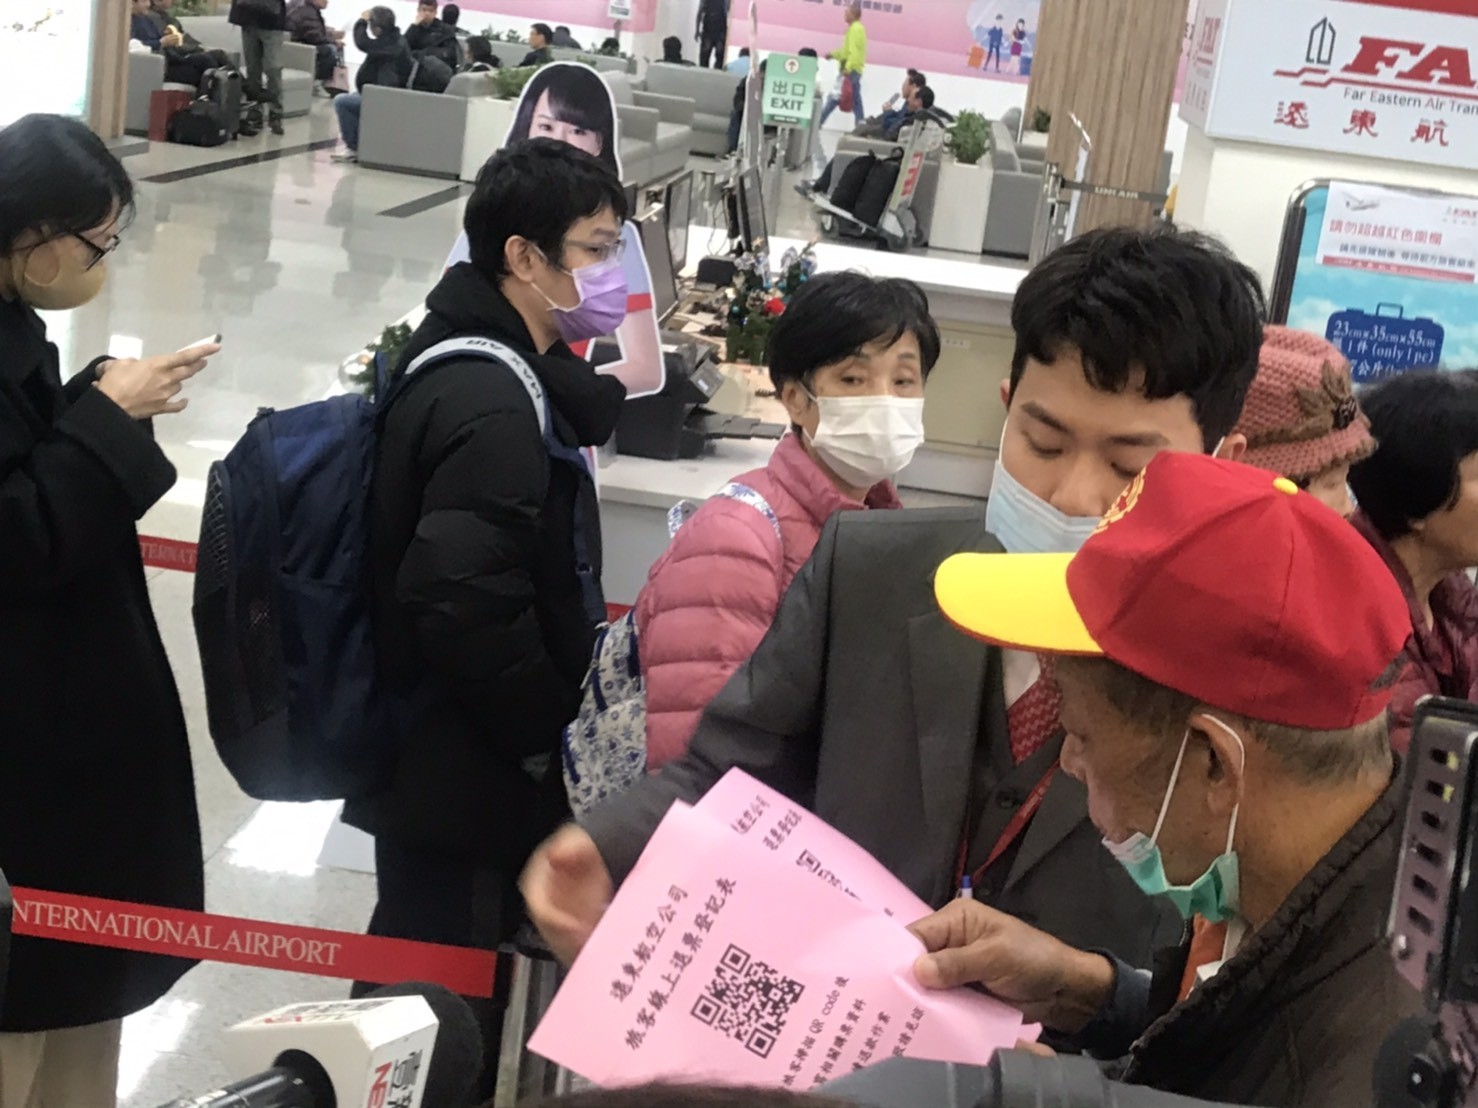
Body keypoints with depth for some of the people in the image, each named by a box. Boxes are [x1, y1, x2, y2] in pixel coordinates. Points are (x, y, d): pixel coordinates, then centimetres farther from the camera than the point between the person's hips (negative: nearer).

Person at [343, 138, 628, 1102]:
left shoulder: (475, 356, 8)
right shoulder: (492, 402, -25)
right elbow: (465, 607, -31)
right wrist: (551, 734, -20)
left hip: (431, 754, 10)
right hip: (463, 777, -10)